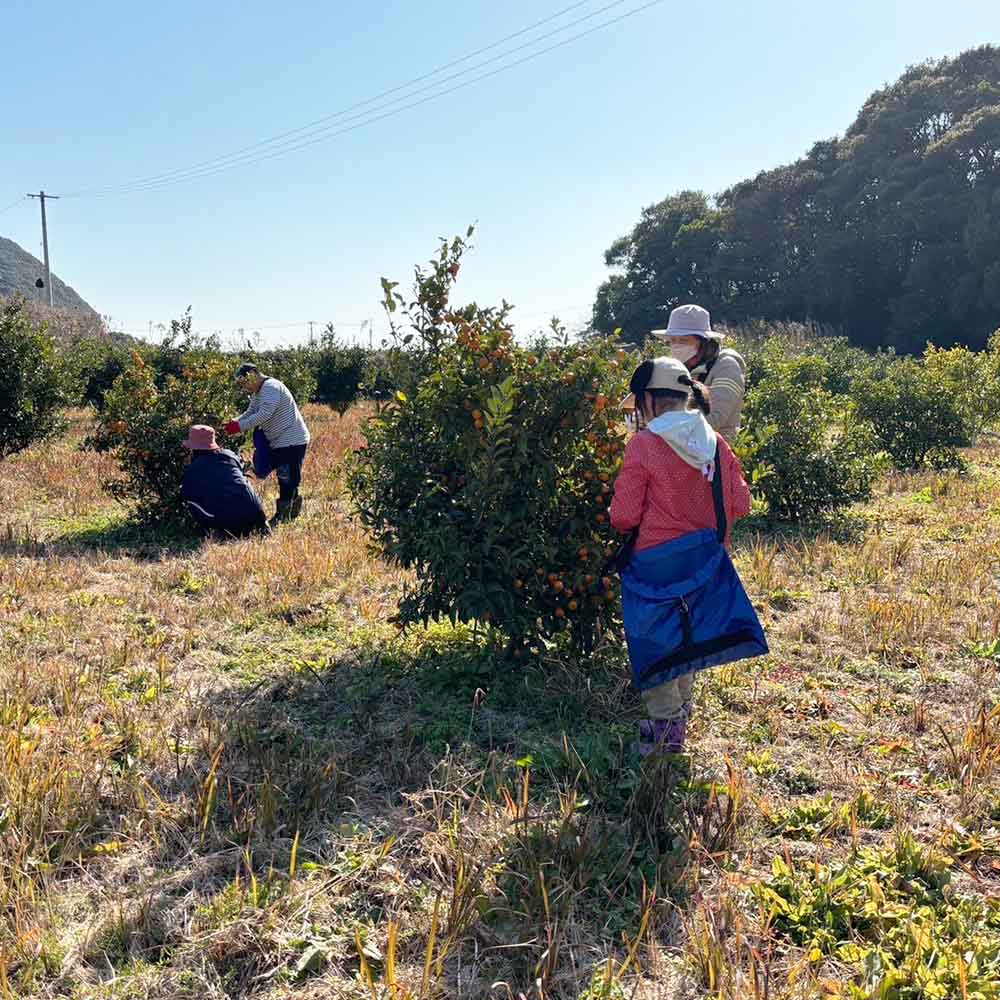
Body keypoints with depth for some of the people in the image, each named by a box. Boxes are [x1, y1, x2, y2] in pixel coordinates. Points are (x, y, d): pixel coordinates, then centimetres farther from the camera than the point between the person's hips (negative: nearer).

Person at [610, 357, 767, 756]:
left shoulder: (643, 445, -15)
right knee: (687, 636, 20)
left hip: (656, 562, -5)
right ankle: (680, 713, 33)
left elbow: (624, 517, -14)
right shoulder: (715, 443, 0)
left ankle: (665, 725, 19)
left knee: (656, 640, 10)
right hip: (705, 560, 5)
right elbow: (739, 504, 4)